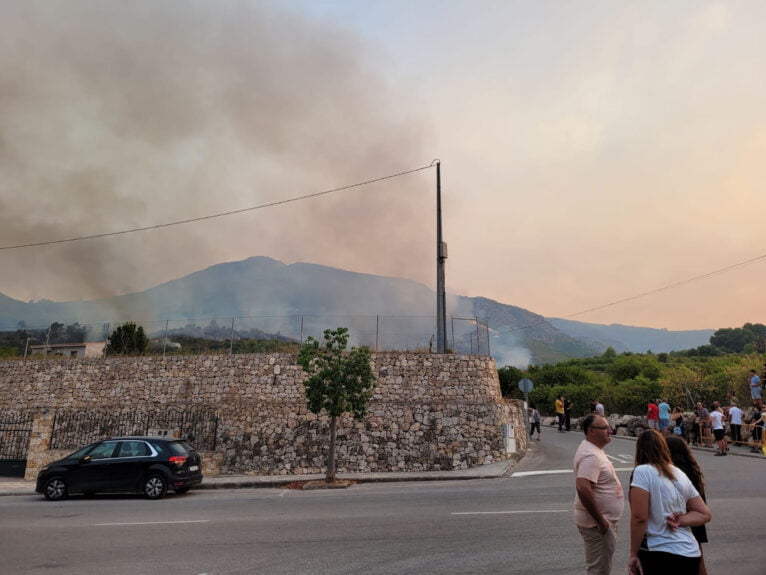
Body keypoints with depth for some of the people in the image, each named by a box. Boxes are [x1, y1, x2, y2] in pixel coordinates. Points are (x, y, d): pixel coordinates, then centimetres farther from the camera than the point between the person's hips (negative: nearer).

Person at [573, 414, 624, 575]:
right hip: (597, 523, -10)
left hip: (603, 520, 10)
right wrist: (601, 521, -26)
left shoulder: (594, 450, 10)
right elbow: (583, 489, -33)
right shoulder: (590, 455, -23)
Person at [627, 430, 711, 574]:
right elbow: (704, 514, 14)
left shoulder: (642, 471, -12)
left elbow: (639, 518, -18)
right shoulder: (680, 474, 10)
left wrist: (633, 554, -10)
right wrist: (680, 521, -2)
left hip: (660, 555, -7)